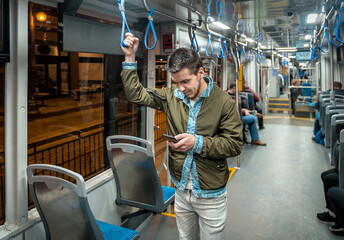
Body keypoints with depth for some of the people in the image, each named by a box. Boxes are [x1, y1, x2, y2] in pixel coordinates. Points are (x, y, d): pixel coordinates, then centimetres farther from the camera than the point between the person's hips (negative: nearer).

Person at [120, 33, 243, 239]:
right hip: (181, 190, 4)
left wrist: (198, 142, -27)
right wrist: (129, 58, -6)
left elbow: (235, 144, -16)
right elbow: (136, 94, 1)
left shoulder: (224, 102, -16)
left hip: (211, 195, -4)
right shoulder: (171, 96, -4)